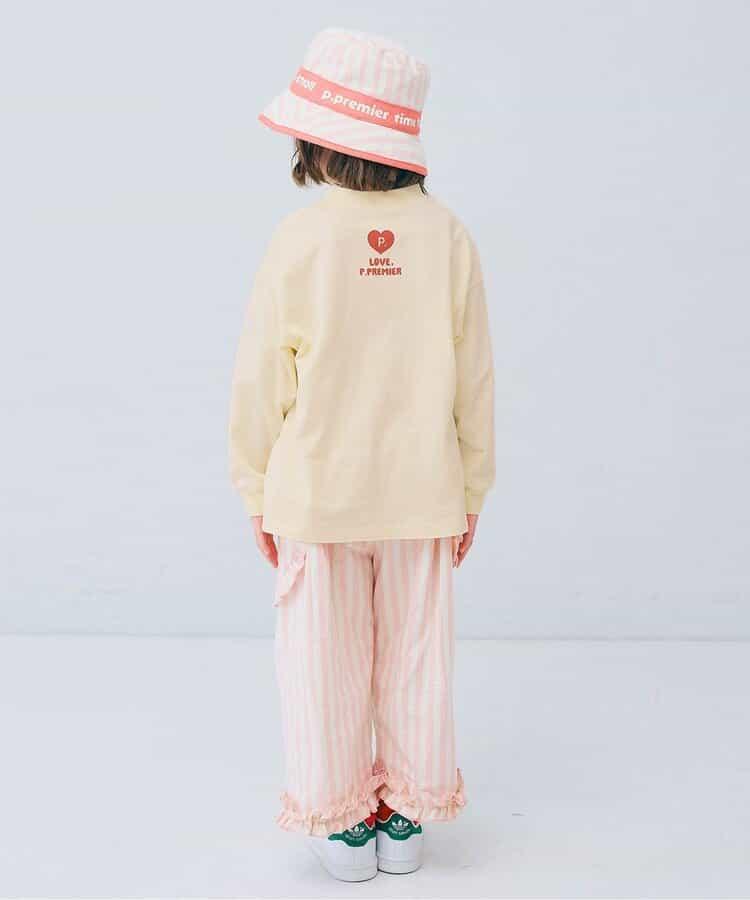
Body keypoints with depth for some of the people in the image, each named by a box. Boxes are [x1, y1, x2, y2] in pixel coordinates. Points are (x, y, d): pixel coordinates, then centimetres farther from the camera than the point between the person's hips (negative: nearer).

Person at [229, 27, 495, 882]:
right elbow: (473, 386, -3)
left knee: (327, 662, 14)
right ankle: (408, 818, 30)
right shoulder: (448, 239, -9)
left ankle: (341, 821, 28)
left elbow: (261, 384, -9)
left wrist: (258, 496, 4)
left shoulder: (297, 241, -15)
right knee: (414, 658, 16)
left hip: (316, 497, -1)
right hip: (421, 496, 2)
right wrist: (470, 495, 9)